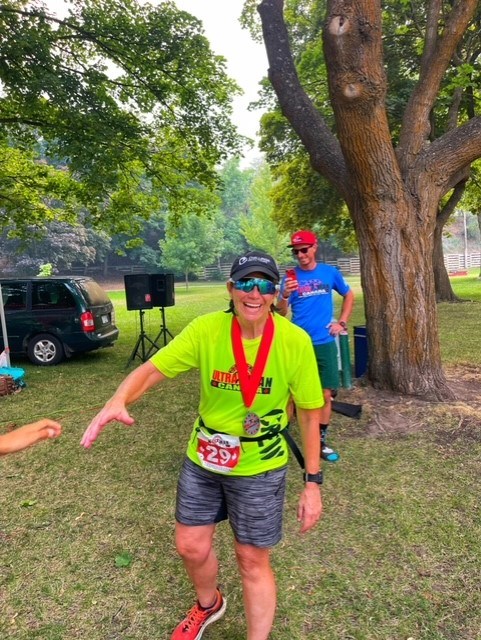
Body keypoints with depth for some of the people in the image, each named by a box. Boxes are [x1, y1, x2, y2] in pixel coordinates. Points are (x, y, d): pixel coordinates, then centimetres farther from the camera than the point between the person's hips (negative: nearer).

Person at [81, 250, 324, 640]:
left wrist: (313, 483, -8)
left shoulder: (295, 341, -20)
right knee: (191, 547, 18)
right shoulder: (206, 330, -17)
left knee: (253, 561, 11)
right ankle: (208, 605, 53)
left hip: (260, 469, -2)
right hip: (202, 461, 3)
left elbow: (310, 414, -10)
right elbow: (152, 370, -14)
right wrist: (117, 401, -36)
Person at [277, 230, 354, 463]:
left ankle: (321, 442, 23)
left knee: (326, 394, 8)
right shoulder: (290, 277, -4)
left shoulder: (330, 272, 2)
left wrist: (342, 322, 7)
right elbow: (280, 313, -8)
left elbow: (349, 295, 17)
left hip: (324, 343, 2)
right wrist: (285, 296, -27)